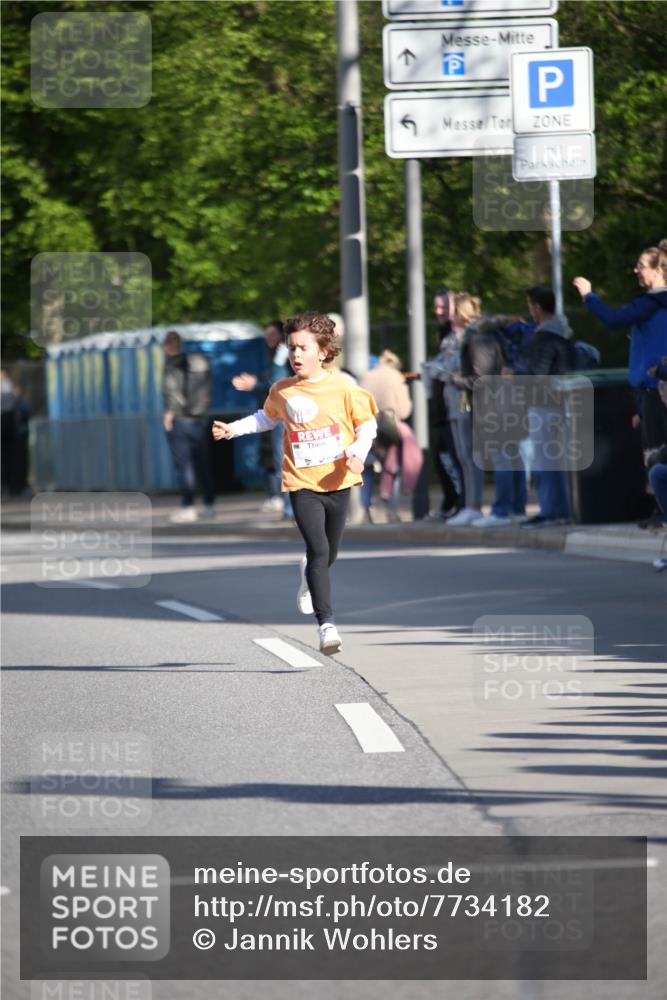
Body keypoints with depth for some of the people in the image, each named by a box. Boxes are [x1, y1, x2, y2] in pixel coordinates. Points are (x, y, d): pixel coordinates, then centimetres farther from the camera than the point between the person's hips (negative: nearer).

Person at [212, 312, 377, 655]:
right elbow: (267, 418, 21)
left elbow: (367, 424, 2)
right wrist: (233, 429, 10)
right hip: (302, 484, -1)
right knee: (319, 551, -17)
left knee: (327, 555, 15)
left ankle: (309, 578, 53)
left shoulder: (343, 388, -7)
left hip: (337, 482, 1)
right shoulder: (282, 391, 0)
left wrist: (358, 453, -15)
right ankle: (326, 623, -17)